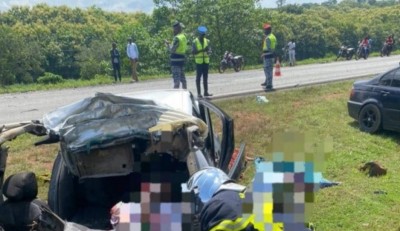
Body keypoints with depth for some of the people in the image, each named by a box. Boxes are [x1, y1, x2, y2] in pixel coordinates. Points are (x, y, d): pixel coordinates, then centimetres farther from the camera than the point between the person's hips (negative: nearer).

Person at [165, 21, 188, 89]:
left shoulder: (177, 38, -17)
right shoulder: (184, 37, 12)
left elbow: (172, 50, -19)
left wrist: (167, 44, -1)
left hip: (176, 60, -9)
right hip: (182, 58, 9)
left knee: (176, 77, -7)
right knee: (182, 77, 15)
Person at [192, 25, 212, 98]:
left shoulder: (207, 41, 8)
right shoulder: (195, 42, -4)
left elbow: (209, 50, 5)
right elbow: (193, 52, -10)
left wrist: (208, 51, -19)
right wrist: (202, 50, -21)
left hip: (206, 61, 4)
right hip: (199, 62, -4)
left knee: (205, 77, 7)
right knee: (198, 77, 0)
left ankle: (206, 92, 12)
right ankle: (199, 93, 3)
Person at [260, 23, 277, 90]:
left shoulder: (268, 38, -17)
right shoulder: (273, 37, 13)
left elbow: (268, 48, -23)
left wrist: (263, 54, -13)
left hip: (268, 55, -10)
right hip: (272, 55, 10)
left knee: (267, 70, -6)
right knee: (269, 69, 20)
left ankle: (269, 85, -4)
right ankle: (267, 82, 34)